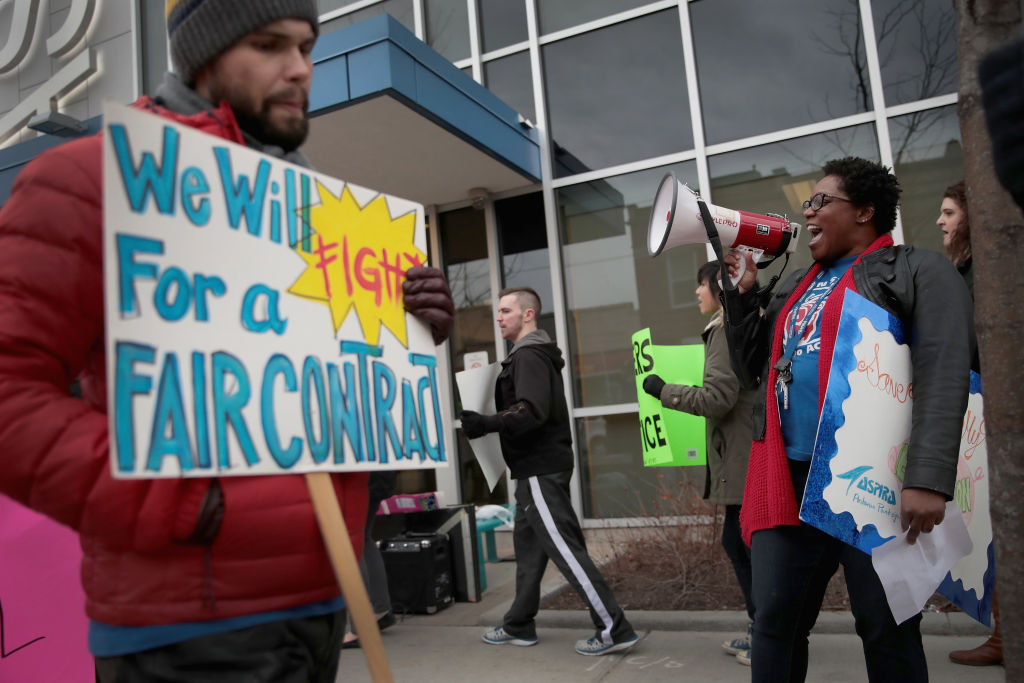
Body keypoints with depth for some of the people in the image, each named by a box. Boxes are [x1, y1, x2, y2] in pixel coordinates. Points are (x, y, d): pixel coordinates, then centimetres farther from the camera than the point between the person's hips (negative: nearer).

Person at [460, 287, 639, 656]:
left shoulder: (530, 356, -13)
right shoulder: (528, 355, 19)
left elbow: (531, 411, -26)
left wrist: (485, 424, -32)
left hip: (541, 470, -11)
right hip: (536, 468, 11)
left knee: (564, 547, -8)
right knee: (527, 546, 16)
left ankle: (614, 630, -3)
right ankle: (518, 626, 27)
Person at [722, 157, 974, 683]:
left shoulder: (918, 272, 2)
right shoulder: (794, 288, 22)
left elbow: (944, 376, -11)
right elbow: (751, 369, 21)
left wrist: (928, 478, -23)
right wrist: (743, 291, 12)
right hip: (789, 479, 6)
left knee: (888, 631, 6)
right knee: (774, 623, 5)